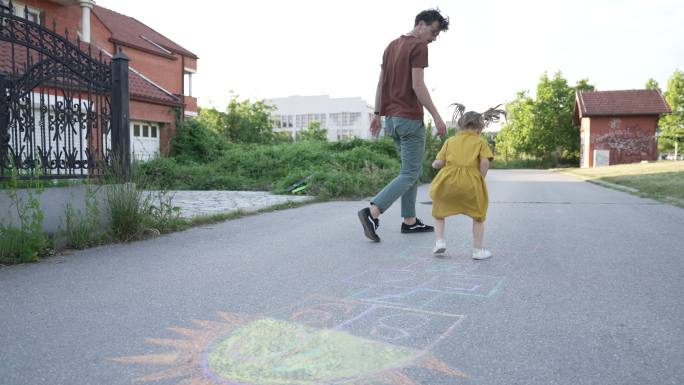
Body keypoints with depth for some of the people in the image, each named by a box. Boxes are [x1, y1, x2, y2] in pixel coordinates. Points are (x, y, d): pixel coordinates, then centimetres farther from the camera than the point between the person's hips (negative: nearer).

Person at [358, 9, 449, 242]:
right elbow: (417, 86, -17)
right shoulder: (418, 47, -9)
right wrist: (436, 116, -15)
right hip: (410, 118, -9)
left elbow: (381, 83, 17)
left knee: (411, 171, 15)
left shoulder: (391, 46, 17)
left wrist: (378, 114, 19)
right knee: (410, 174, -5)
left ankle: (410, 221, 15)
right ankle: (372, 212, -18)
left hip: (391, 118, 9)